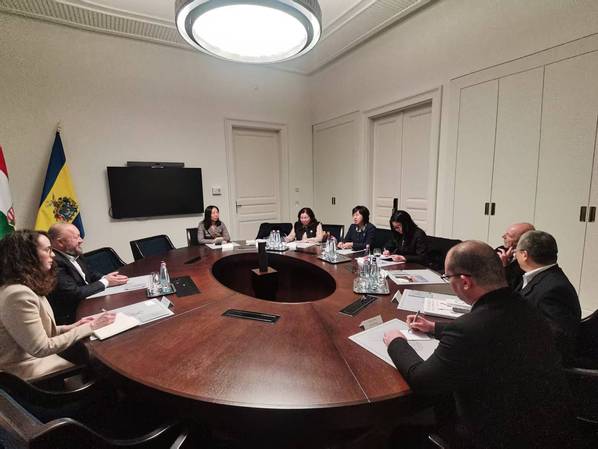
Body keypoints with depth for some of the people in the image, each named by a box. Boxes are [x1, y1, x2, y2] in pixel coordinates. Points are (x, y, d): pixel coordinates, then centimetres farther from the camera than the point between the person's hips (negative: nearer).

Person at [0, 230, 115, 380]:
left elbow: (38, 332, 12)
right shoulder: (18, 294, -25)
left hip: (37, 357, 8)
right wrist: (90, 327, -18)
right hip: (30, 370, -8)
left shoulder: (28, 287, 6)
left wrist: (70, 328, 0)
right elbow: (41, 348, -22)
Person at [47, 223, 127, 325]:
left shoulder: (75, 255, 3)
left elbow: (90, 274, 16)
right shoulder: (55, 263, -22)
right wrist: (105, 282, -12)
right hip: (72, 317, -7)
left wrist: (105, 278, -5)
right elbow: (75, 294, -23)